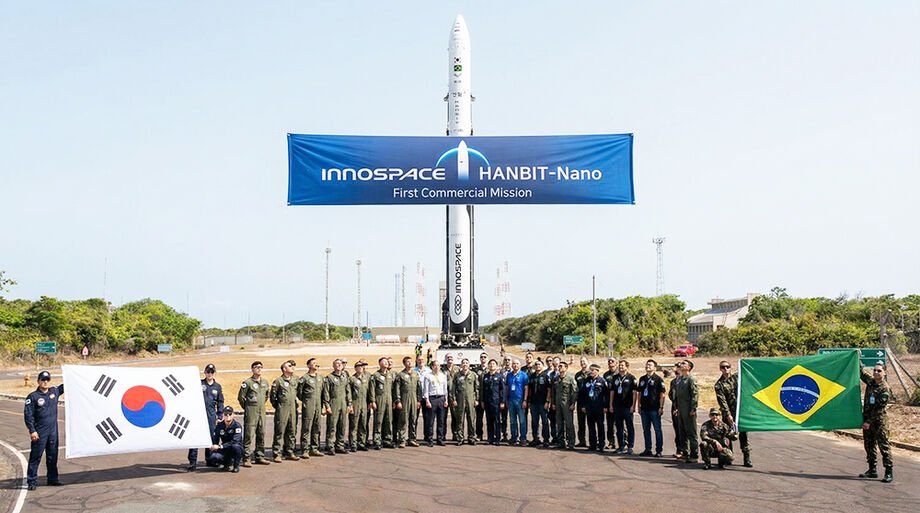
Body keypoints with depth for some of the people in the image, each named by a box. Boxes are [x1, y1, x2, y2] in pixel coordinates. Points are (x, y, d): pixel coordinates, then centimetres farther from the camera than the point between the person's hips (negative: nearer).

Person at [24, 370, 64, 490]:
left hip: (53, 431, 5)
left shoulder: (55, 391, 6)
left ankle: (52, 479, 21)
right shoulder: (33, 397, -8)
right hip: (40, 432, -5)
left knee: (52, 456, 12)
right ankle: (32, 481, 5)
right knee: (36, 456, -1)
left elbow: (64, 386, 27)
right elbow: (28, 415, -9)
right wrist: (32, 431, -14)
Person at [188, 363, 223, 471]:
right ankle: (192, 462, -8)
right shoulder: (199, 384, 2)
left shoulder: (217, 386, 11)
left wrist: (220, 416, 11)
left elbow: (220, 402, 16)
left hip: (211, 415, 3)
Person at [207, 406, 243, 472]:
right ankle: (228, 462, 6)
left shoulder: (237, 426, -16)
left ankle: (236, 465, -9)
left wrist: (220, 446, -31)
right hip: (225, 450, 3)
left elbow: (235, 442, -27)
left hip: (236, 449, -3)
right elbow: (214, 441, 0)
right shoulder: (219, 426, -2)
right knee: (214, 456, -27)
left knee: (235, 446, -38)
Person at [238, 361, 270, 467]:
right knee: (249, 435, -8)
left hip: (262, 411, 6)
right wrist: (247, 408, 3)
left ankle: (260, 457, 18)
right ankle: (246, 458, -7)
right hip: (251, 412, -6)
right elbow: (241, 397, -4)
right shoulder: (247, 382, -8)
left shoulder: (265, 382, 11)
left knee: (261, 434, 10)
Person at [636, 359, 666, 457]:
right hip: (644, 409, 6)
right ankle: (648, 450, 18)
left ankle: (658, 451, 5)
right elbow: (639, 393, 17)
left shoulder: (658, 379, -4)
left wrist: (661, 407, -12)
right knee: (646, 430, 10)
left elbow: (662, 394, -7)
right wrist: (639, 406, 12)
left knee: (657, 430, 0)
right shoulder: (642, 379, 13)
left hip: (655, 409, -6)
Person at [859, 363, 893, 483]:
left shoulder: (885, 389, -14)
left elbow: (879, 408, -16)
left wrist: (869, 422, -16)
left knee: (883, 446, -5)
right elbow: (861, 371, 23)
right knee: (868, 445, 11)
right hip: (867, 419, 7)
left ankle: (889, 473, -3)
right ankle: (872, 470, 20)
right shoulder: (870, 381, 6)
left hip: (879, 420, -7)